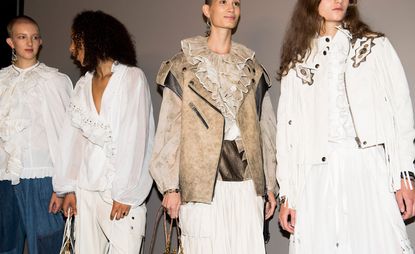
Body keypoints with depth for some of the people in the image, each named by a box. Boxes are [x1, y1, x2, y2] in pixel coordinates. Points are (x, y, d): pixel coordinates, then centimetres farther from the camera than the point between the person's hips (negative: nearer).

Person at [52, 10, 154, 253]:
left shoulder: (132, 78, -6)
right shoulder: (83, 84, 10)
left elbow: (134, 139, -11)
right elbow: (74, 137, 10)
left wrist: (124, 194, -13)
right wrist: (69, 187, 6)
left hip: (121, 188, -5)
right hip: (86, 187, 5)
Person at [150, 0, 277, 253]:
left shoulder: (251, 68, 14)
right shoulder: (183, 66, 4)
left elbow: (265, 129, 13)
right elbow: (170, 129, 1)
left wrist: (270, 184, 10)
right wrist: (170, 186, -4)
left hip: (246, 180, 3)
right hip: (202, 180, -3)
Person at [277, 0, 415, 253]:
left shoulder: (376, 46, 12)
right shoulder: (296, 64, 14)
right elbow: (287, 129, 11)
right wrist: (287, 194, 6)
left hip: (370, 171, -1)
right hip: (318, 177, 1)